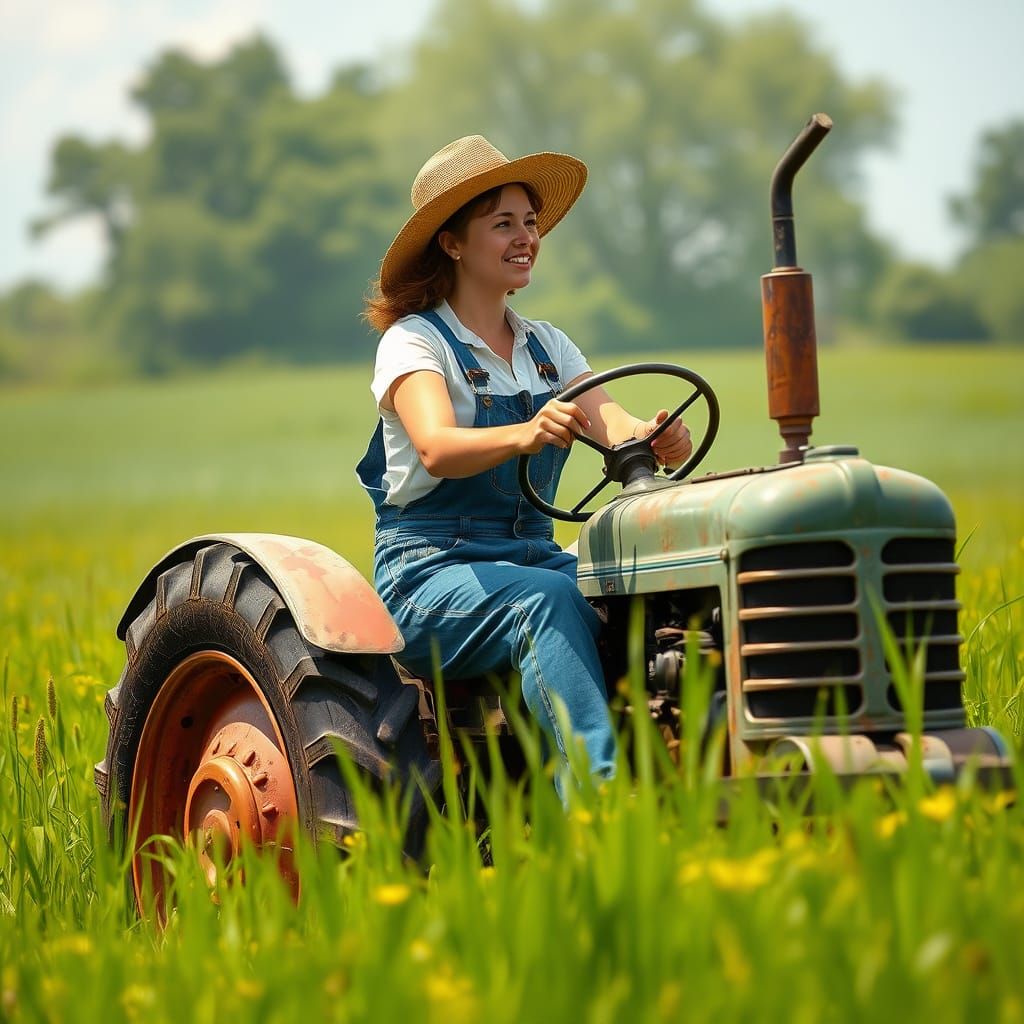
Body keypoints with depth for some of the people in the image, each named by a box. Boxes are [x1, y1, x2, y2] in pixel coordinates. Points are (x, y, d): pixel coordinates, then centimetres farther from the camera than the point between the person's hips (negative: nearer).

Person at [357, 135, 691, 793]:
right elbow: (436, 448, -23)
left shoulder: (548, 346, 16)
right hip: (431, 568, -5)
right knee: (548, 599, -36)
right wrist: (525, 435, -43)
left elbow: (613, 425, -3)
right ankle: (601, 794, -47)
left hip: (534, 557, 5)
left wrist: (655, 439, -27)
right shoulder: (414, 340, -3)